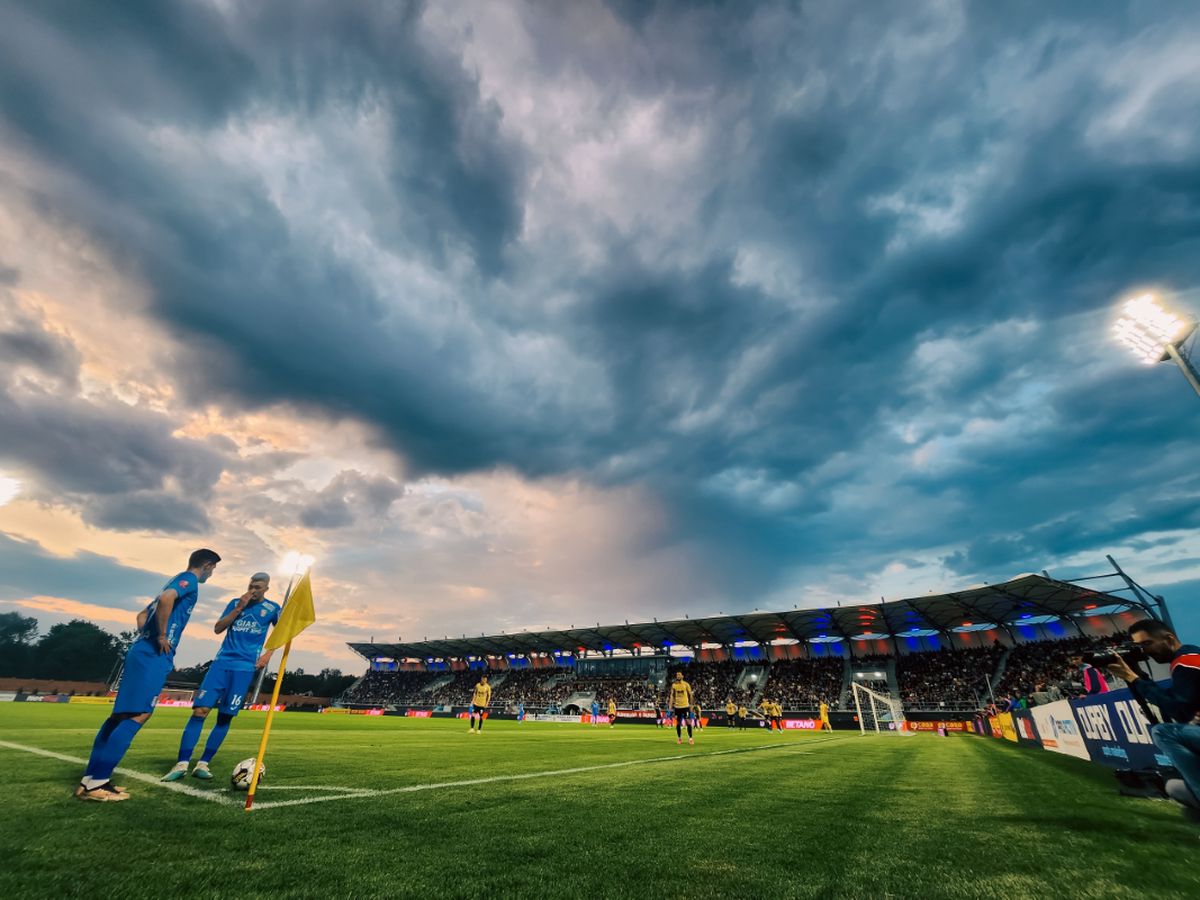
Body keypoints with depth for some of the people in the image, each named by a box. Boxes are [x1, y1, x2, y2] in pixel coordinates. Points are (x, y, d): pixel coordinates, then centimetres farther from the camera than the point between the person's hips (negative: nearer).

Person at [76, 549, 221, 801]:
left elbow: (142, 615, 29)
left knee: (122, 714, 11)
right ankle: (96, 783, -9)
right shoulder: (189, 579, -6)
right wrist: (162, 636, -17)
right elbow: (166, 598, -27)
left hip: (142, 652, 10)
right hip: (154, 655, -10)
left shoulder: (177, 581, 23)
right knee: (139, 713, -10)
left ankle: (90, 779, 14)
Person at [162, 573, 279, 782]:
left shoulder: (272, 608, 2)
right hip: (222, 662, 2)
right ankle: (182, 764, 0)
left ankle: (203, 764, 12)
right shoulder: (235, 602, 9)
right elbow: (218, 628, 1)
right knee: (200, 710, -9)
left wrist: (268, 654, -3)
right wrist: (239, 608, -10)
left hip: (245, 667, -2)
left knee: (225, 717, 0)